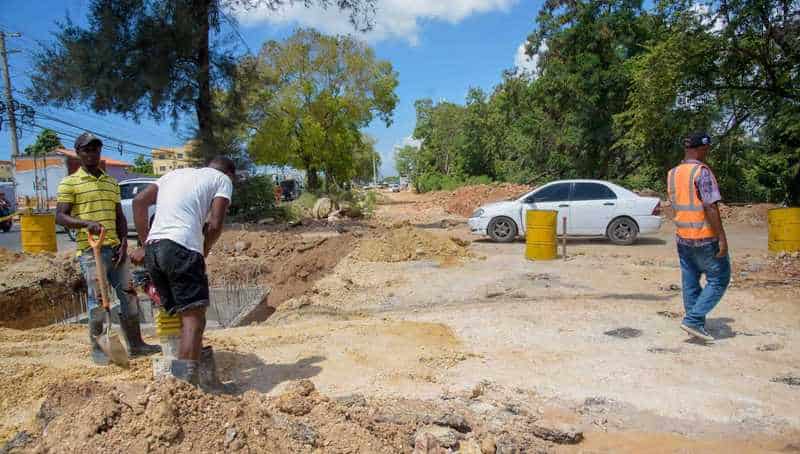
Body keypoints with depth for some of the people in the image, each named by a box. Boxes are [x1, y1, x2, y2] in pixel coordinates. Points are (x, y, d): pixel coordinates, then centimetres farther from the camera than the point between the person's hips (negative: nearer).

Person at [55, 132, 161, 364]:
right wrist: (86, 223, -25)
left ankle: (135, 344, 16)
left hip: (115, 248, 5)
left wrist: (124, 243, 3)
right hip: (90, 250, -5)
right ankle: (97, 349, 11)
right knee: (97, 300, -3)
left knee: (128, 295, 7)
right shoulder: (69, 183, 1)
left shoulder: (112, 183, 17)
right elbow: (60, 216, -6)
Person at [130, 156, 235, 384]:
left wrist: (145, 243, 20)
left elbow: (139, 201, 19)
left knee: (182, 315, 14)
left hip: (153, 248, 7)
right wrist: (203, 253, 13)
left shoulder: (176, 173, 28)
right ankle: (185, 382, -20)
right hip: (182, 247, -7)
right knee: (194, 315, -8)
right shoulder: (222, 179, 11)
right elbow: (214, 224, -2)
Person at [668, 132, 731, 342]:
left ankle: (696, 325, 21)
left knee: (690, 282, 13)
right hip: (705, 238, -7)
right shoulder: (702, 171, -15)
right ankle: (693, 319, -2)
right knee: (719, 280, 5)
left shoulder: (672, 173, 8)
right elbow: (710, 207, -19)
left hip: (682, 237, 7)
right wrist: (722, 237, -18)